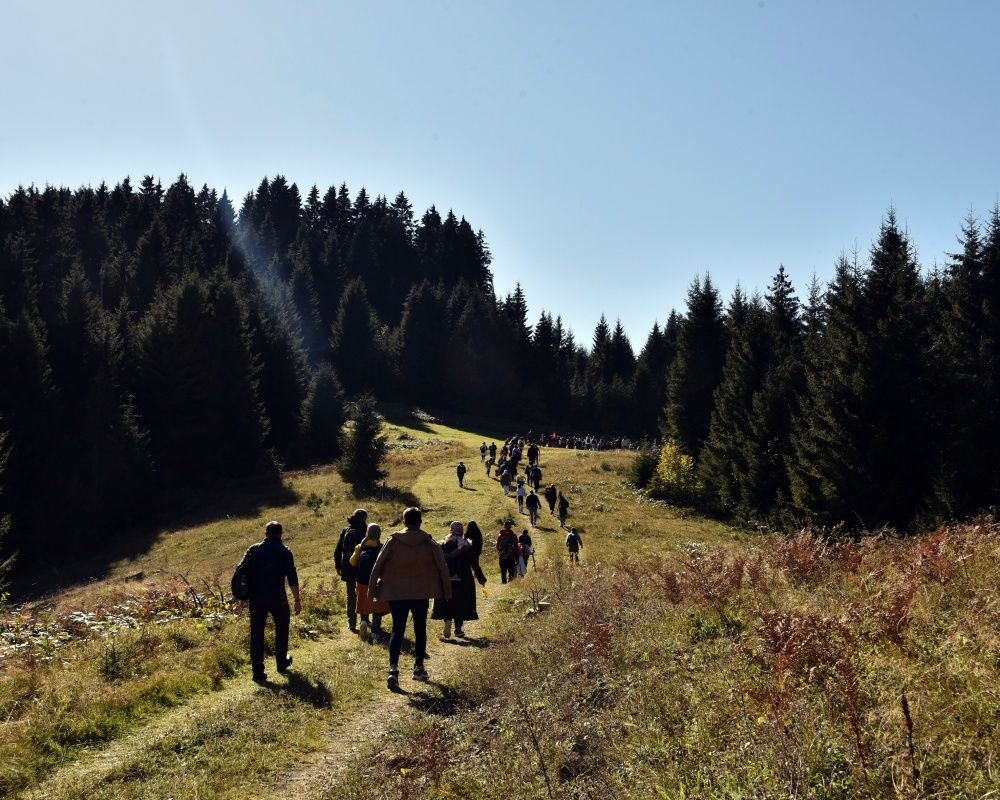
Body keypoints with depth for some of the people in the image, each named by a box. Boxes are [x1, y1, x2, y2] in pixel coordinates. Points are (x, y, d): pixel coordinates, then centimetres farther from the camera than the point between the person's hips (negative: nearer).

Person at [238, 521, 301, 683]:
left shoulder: (254, 550, 1)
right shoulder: (285, 552, -4)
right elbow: (292, 579, -6)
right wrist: (297, 600, 0)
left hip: (256, 598, 1)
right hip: (277, 598, -1)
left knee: (256, 634, 6)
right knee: (281, 630, 21)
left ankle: (258, 672, 4)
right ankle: (281, 664, 31)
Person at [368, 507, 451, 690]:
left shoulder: (393, 541, -4)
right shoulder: (429, 543, -4)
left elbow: (377, 567, -3)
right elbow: (442, 568, -2)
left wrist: (372, 590, 6)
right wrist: (447, 592, 8)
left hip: (396, 594, 0)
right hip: (421, 594, 0)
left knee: (397, 630, 2)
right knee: (420, 630, 15)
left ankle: (393, 668, -16)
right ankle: (419, 668, 21)